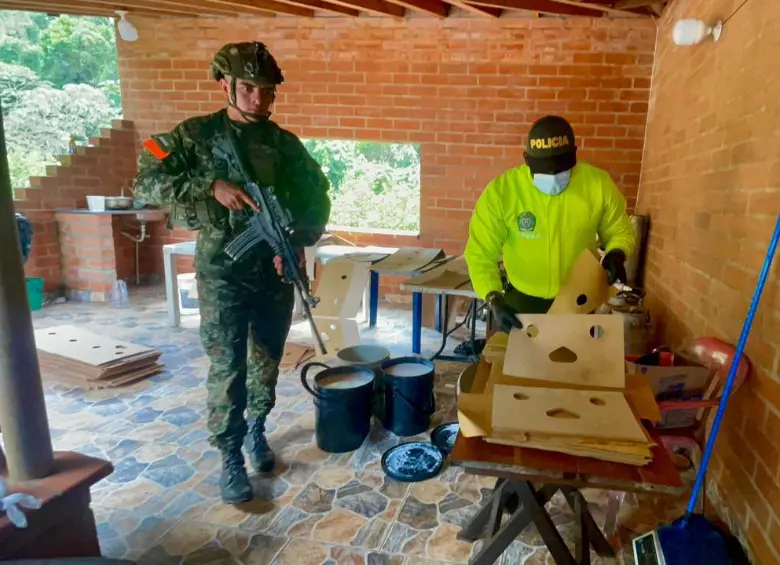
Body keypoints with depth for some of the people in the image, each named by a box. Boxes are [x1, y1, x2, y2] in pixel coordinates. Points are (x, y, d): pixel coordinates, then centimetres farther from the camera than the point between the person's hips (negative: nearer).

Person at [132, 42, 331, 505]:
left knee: (268, 360, 14)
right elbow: (145, 183, -8)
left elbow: (317, 197, 6)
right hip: (222, 271, -3)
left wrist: (299, 242, -11)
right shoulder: (196, 134, -2)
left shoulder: (286, 143, 5)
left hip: (275, 270, 3)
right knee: (228, 368, 0)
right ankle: (231, 458, 16)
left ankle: (256, 429, 37)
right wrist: (212, 185, -22)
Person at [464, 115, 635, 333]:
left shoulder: (598, 184, -15)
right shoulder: (502, 190, -21)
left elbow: (620, 231, 2)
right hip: (522, 301, -1)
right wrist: (494, 299, -31)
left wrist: (616, 254, -20)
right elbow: (480, 253, -18)